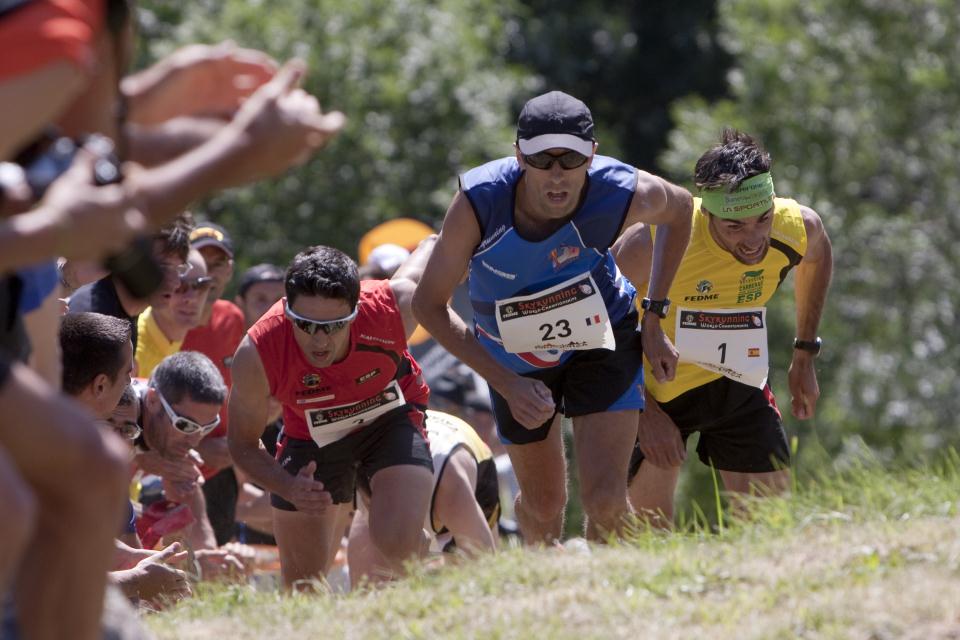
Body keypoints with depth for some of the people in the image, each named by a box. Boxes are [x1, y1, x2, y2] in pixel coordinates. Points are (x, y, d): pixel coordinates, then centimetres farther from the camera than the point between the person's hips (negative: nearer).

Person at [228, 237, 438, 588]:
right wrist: (289, 489, -34)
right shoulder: (256, 354, -34)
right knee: (301, 585, 6)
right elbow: (243, 444, -16)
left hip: (391, 418, -1)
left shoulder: (394, 305, -35)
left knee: (398, 546, -26)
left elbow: (434, 248, -11)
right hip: (311, 436, 1)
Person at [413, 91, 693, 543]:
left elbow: (679, 209, -4)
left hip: (602, 341, -1)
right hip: (513, 357, 1)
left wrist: (654, 322, -4)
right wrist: (507, 385, -25)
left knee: (605, 502, -14)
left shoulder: (624, 194, -30)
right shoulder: (478, 202, -33)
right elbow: (429, 304, -20)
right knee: (542, 506, 14)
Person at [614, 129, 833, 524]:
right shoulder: (655, 241, -33)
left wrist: (804, 358, 11)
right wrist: (644, 411, -19)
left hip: (741, 386, 3)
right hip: (657, 388, -3)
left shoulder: (800, 228, -21)